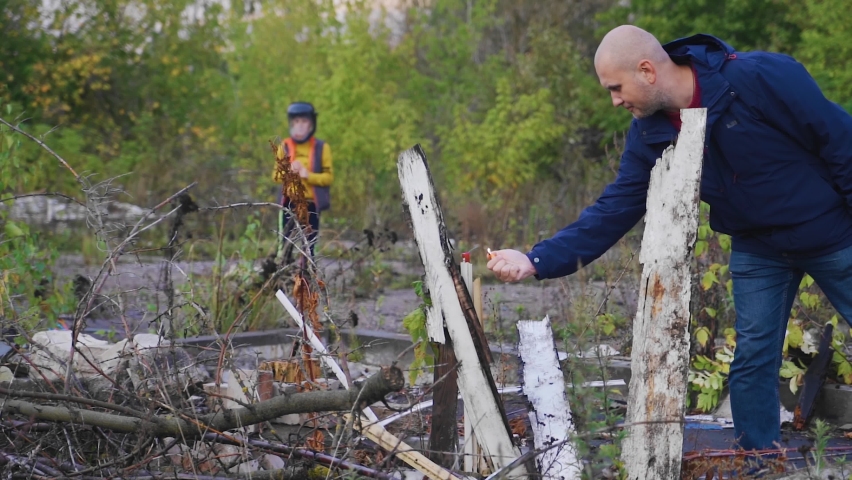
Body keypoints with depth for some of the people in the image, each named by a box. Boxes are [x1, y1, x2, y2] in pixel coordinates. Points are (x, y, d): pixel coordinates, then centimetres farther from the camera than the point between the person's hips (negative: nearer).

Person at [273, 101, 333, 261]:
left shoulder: (321, 147, 1)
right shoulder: (285, 146, 6)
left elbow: (329, 177, -4)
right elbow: (276, 175, 6)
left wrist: (308, 175, -19)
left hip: (311, 203, -1)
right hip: (289, 202, 1)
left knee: (308, 245, 3)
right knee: (285, 244, -3)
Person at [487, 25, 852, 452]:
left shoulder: (761, 78, -28)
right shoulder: (649, 136, -10)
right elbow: (612, 211, -10)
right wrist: (537, 261, -20)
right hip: (758, 248, 5)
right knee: (753, 360, 3)